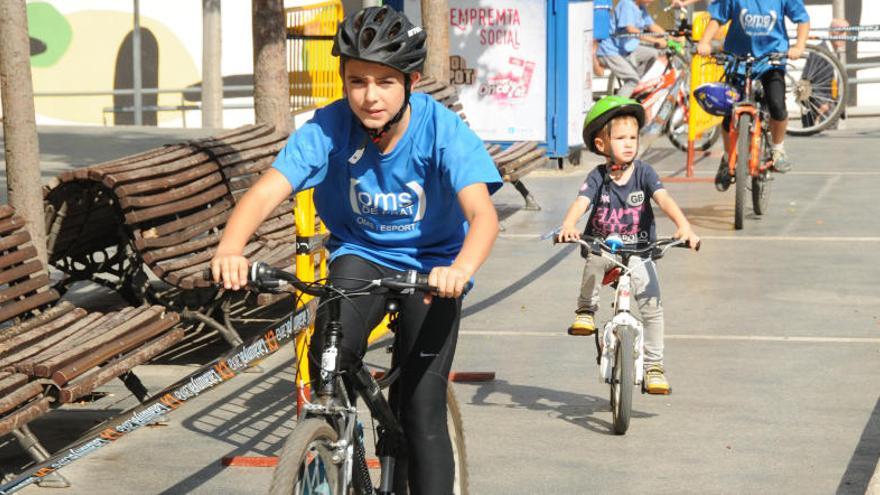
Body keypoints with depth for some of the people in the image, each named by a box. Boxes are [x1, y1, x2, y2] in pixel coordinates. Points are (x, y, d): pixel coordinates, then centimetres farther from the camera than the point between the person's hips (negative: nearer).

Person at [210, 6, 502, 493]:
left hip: (430, 264, -1)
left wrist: (461, 268, -57)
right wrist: (229, 248, -50)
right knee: (330, 358, -27)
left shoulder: (443, 130, -23)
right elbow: (267, 190, -29)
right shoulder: (328, 128, -19)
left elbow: (482, 213, -35)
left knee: (423, 410, -8)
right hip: (359, 254, 1)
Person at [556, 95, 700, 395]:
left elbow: (664, 199, -22)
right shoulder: (598, 177, -8)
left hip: (640, 250, 0)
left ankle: (653, 366, -1)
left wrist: (683, 225, -40)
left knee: (651, 303, -15)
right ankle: (586, 309, -11)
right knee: (596, 258, -37)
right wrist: (568, 226, -45)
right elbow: (581, 203, -23)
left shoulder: (643, 172, -8)